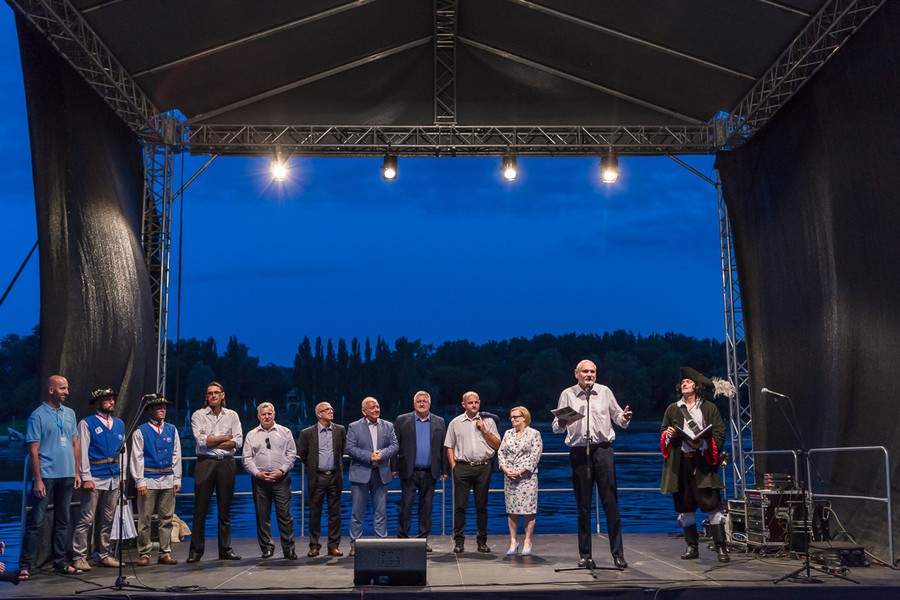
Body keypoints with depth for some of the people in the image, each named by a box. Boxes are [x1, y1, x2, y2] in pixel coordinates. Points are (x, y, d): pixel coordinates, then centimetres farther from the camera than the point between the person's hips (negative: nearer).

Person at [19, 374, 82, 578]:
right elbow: (33, 450, -8)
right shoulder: (38, 416, -6)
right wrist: (38, 480, -13)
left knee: (62, 520, 11)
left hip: (67, 476, 6)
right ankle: (26, 565, 1)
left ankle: (60, 562, 18)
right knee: (36, 521, -4)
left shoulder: (70, 414, 11)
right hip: (46, 476, -6)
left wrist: (77, 472, 10)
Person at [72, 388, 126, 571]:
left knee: (108, 520, 11)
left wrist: (122, 476, 12)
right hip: (95, 478, -6)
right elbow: (83, 451, -8)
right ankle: (79, 557, 1)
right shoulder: (87, 423, -3)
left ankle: (104, 555, 19)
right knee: (86, 519, -6)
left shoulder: (119, 424, 14)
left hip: (114, 478, 6)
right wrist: (86, 478, -13)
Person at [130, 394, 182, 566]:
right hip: (148, 479, -4)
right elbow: (136, 458, -4)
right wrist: (140, 482, -9)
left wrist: (177, 479, 7)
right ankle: (144, 554, 8)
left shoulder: (171, 430, 10)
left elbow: (176, 455, 11)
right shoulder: (141, 431, -2)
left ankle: (165, 553, 13)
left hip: (168, 479, 4)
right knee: (145, 519, 0)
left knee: (167, 519, 7)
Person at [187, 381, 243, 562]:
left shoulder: (232, 415, 9)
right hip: (205, 463, -2)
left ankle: (225, 550, 13)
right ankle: (196, 550, 6)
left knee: (225, 510, 7)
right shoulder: (198, 415, 3)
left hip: (226, 464, 2)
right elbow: (202, 441, -11)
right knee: (200, 509, -1)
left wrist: (211, 442, -8)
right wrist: (225, 437, -3)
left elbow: (238, 442, -2)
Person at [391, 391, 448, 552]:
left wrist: (445, 469, 5)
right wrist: (394, 468, -4)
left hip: (429, 472, 2)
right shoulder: (402, 420, 3)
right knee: (406, 505, -2)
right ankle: (402, 538, 6)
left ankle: (424, 539, 15)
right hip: (409, 472, -2)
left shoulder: (439, 422, 9)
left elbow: (443, 447, 9)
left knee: (426, 506, 7)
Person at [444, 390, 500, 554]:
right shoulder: (455, 423, 9)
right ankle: (459, 541, 3)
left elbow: (497, 445, 8)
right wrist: (453, 466, -1)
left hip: (483, 467, 1)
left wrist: (484, 430, -3)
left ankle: (482, 540, 12)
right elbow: (449, 447, 10)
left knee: (482, 506, 4)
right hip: (462, 467, -1)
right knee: (460, 505, -3)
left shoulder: (488, 422, 10)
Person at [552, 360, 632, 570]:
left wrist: (625, 418, -9)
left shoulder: (605, 392, 7)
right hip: (579, 452, 0)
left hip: (603, 450, 0)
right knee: (583, 505, 5)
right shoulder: (567, 394, 5)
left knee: (611, 503, -2)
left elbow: (617, 416, 13)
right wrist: (561, 423, -19)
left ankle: (618, 553, 3)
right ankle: (585, 555, 12)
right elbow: (556, 427, 4)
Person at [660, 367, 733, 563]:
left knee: (712, 504, -9)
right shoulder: (672, 409, 17)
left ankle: (721, 548, -6)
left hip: (703, 462, -3)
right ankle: (692, 547, 14)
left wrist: (703, 444, -14)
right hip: (680, 464, 3)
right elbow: (663, 432, 19)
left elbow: (720, 433, 2)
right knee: (685, 506, 4)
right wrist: (668, 435, -4)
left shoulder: (709, 408, 9)